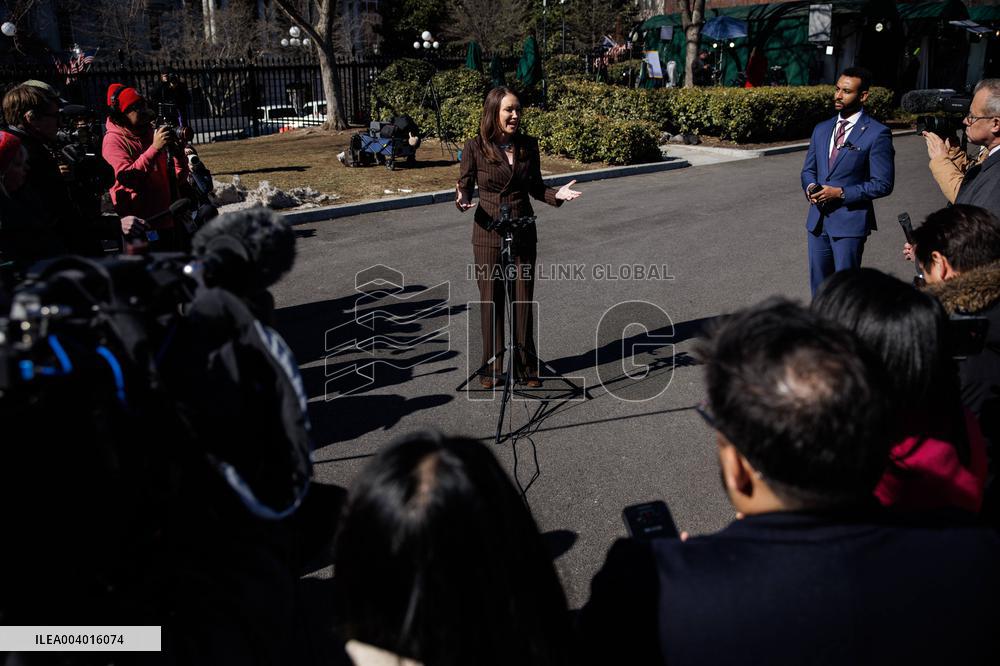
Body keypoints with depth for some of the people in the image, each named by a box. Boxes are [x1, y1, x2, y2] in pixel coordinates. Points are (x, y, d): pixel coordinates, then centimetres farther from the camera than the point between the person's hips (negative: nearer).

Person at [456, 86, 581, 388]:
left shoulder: (528, 145, 1)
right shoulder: (475, 147, -8)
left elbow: (535, 187, 10)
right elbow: (465, 185, -1)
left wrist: (556, 195, -9)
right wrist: (463, 201, -23)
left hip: (523, 233, 2)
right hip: (488, 233, -2)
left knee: (523, 299, 7)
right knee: (491, 300, 6)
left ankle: (526, 364, 20)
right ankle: (492, 365, 19)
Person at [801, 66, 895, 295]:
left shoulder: (877, 134, -8)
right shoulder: (821, 129, 11)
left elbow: (882, 184, -11)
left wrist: (841, 193, -18)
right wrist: (810, 187, -5)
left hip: (849, 221, -6)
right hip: (817, 219, 6)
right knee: (818, 284, 14)